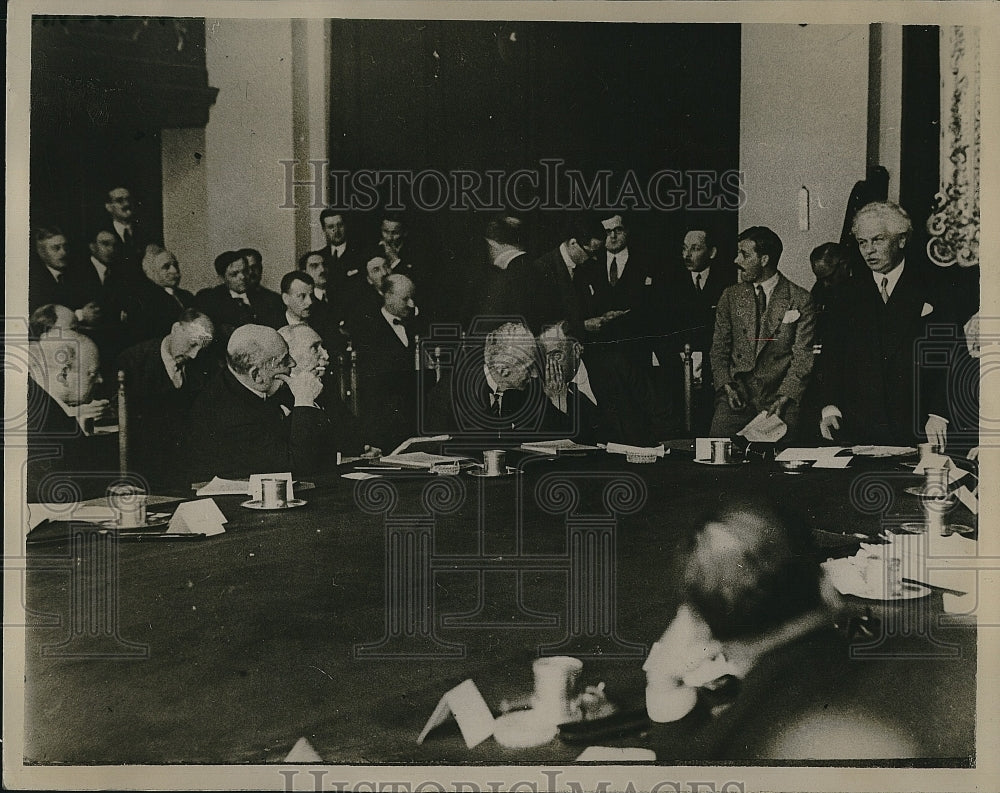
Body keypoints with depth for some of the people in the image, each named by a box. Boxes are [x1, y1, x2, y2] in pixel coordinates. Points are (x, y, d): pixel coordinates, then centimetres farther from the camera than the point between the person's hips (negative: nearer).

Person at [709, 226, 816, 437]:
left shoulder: (800, 301, 2)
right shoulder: (730, 296, 12)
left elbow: (803, 357, -1)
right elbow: (719, 348, 12)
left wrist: (783, 398, -13)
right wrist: (726, 386, -4)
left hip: (781, 394, -2)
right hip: (738, 393, 2)